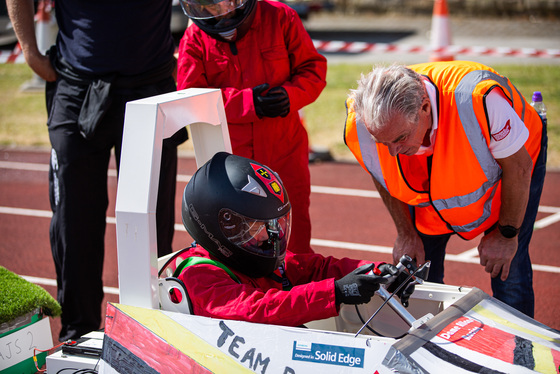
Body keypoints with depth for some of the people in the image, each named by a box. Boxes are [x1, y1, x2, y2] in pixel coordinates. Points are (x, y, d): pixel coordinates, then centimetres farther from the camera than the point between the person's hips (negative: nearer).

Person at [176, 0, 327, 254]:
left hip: (284, 150, 1)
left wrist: (290, 94, -18)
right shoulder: (195, 39, -3)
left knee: (296, 238, 10)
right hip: (230, 156, 0)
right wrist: (246, 103, -21)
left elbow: (313, 68, 3)